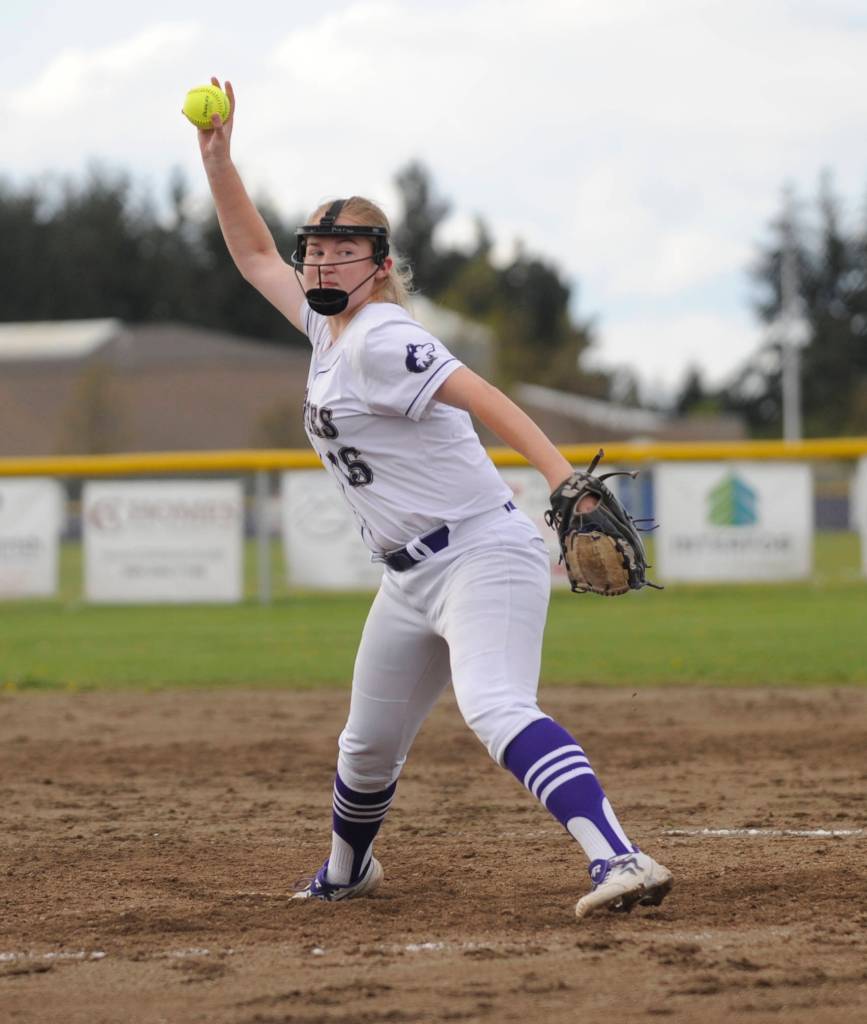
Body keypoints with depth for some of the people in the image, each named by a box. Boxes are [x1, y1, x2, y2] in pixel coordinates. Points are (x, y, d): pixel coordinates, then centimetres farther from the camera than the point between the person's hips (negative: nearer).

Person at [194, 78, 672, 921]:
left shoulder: (379, 341, -13)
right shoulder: (326, 328, 14)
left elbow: (481, 397, -26)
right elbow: (254, 255, 28)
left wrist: (559, 473, -41)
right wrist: (217, 158, 18)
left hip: (482, 557, -9)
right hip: (412, 581, 9)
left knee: (495, 708, -32)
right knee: (368, 745, 21)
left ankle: (619, 858, -47)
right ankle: (347, 871, 48)